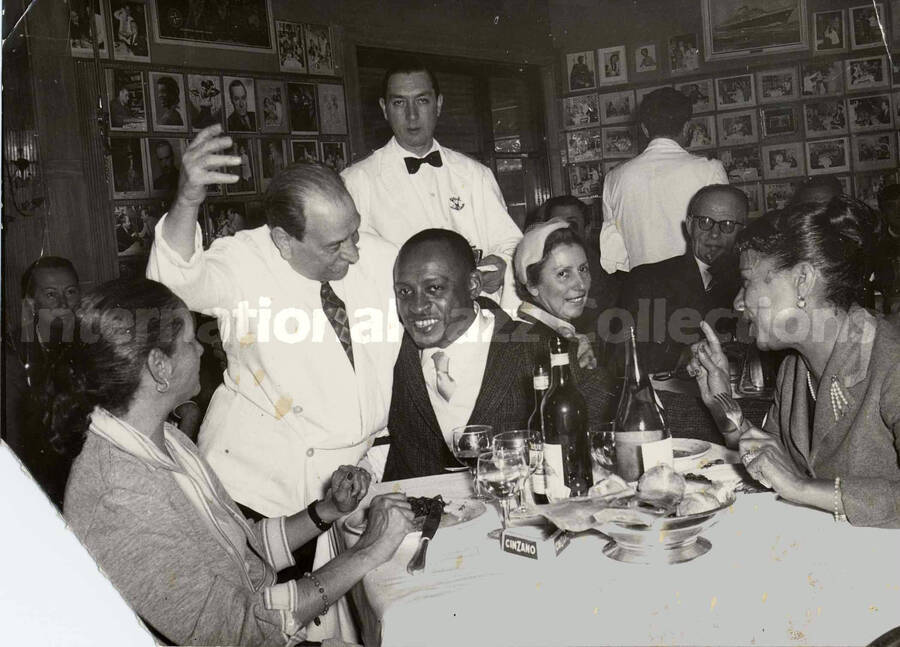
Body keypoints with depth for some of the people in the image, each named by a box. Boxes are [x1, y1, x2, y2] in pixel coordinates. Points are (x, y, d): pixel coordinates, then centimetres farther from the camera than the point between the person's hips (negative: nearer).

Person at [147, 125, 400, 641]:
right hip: (261, 478, -3)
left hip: (357, 468, 4)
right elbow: (178, 280, -32)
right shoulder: (245, 263, -14)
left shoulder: (377, 258, -2)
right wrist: (188, 200, -48)